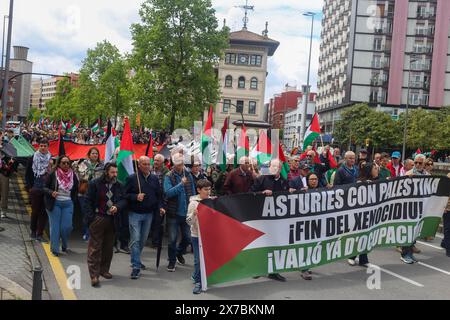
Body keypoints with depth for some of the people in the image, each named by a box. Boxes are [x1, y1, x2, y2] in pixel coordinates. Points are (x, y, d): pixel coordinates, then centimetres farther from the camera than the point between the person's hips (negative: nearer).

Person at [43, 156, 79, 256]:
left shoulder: (73, 176, 6)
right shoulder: (53, 174, -4)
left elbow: (76, 190, 19)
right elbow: (45, 188, 1)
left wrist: (73, 200, 10)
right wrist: (51, 192, -18)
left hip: (68, 204, 2)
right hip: (55, 203, -2)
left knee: (66, 227, -2)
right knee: (55, 227, 0)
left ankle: (64, 246, 22)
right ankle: (54, 249, 9)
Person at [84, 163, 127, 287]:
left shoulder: (119, 186, 8)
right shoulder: (95, 184, -4)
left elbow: (124, 200, 8)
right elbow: (88, 201, -3)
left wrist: (117, 207, -13)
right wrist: (90, 217, -10)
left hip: (112, 220, 5)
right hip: (98, 218, -4)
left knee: (108, 247, 12)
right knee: (95, 247, -5)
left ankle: (104, 270, 25)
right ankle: (94, 275, -4)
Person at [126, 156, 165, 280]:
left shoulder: (154, 179, 9)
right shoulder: (132, 178, -5)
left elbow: (159, 195, 14)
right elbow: (126, 195, -5)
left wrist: (160, 207, 0)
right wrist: (136, 197, -21)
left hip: (149, 214, 5)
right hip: (135, 214, -5)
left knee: (143, 239, 15)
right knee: (135, 239, -9)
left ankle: (136, 260, 33)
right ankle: (136, 267, -6)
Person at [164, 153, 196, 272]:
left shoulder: (188, 175, 4)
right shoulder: (169, 177, -8)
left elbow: (193, 193, 10)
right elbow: (167, 193, -20)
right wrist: (181, 184, -26)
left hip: (186, 212, 4)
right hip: (173, 213, -4)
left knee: (187, 238, 13)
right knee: (172, 239, 3)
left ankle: (179, 253, 40)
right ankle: (172, 261, 19)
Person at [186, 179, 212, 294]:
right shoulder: (193, 203, -7)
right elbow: (189, 222, -9)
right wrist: (194, 214, -26)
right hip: (197, 235, -4)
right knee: (198, 259, -2)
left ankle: (196, 276, 31)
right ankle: (198, 282, 12)